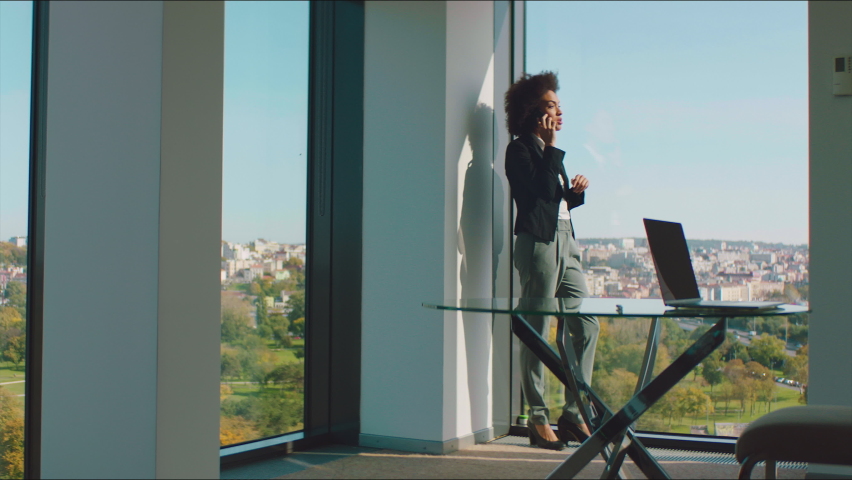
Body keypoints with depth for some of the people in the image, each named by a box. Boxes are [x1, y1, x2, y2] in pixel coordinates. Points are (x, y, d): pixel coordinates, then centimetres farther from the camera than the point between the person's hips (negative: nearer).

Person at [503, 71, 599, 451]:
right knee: (536, 333, -3)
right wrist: (551, 146, -12)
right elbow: (542, 190, -19)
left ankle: (573, 413, 13)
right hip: (538, 243, -9)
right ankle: (538, 420, 5)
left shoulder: (547, 150, 21)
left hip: (564, 242, 9)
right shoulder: (519, 150, -5)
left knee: (587, 326, 6)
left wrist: (576, 192, 6)